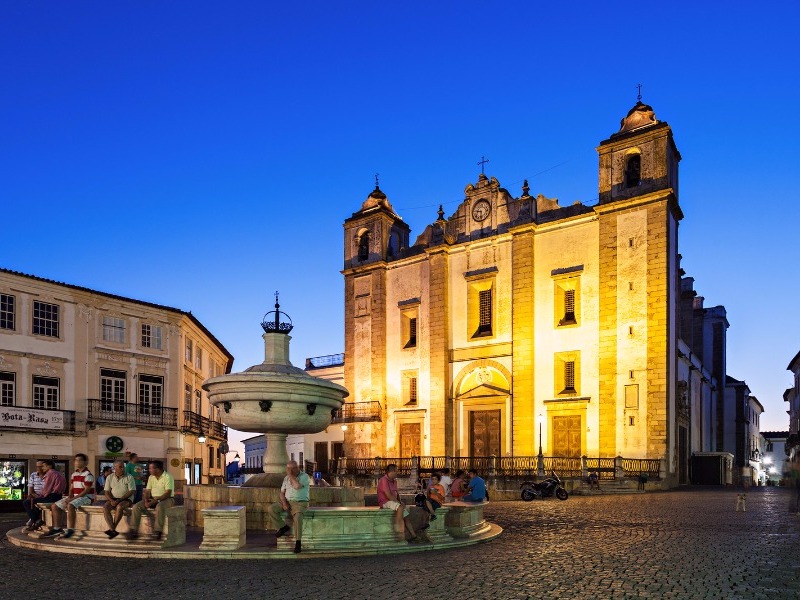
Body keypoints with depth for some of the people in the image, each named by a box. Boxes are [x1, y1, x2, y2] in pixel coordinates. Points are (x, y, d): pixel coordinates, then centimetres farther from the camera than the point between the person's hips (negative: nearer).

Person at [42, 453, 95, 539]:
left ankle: (70, 529, -32)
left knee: (70, 506, -36)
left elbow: (86, 490, -18)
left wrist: (73, 498, -21)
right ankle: (57, 528, 7)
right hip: (74, 497, 9)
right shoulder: (74, 474, 14)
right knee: (54, 506, 3)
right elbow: (71, 488, 15)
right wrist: (69, 497, -6)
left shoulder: (88, 475, -12)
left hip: (86, 497, -9)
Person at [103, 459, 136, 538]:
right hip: (113, 499, 3)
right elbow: (106, 491, 5)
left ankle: (112, 529, -27)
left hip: (126, 499, -3)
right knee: (105, 507, -26)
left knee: (119, 507, -35)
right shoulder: (109, 477, 7)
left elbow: (131, 491, -9)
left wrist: (119, 500, -19)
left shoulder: (129, 477, -3)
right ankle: (113, 530, -33)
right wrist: (111, 500, -14)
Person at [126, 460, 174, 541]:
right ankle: (133, 531, -15)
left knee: (160, 506, -40)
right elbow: (147, 491, 7)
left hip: (166, 499, -7)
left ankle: (158, 531, -33)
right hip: (153, 499, 7)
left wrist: (155, 501, -26)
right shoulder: (151, 477, 10)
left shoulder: (167, 477, -13)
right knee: (136, 506, -15)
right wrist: (146, 500, -14)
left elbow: (168, 493, -20)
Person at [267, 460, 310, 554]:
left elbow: (297, 486, -25)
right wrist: (284, 503, -7)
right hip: (287, 501, 6)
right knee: (272, 508, -16)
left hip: (300, 503, -6)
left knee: (297, 517, -35)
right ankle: (283, 527, -3)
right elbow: (282, 492, 11)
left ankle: (298, 542, -25)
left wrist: (291, 475, -17)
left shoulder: (304, 476, -7)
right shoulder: (286, 478, 12)